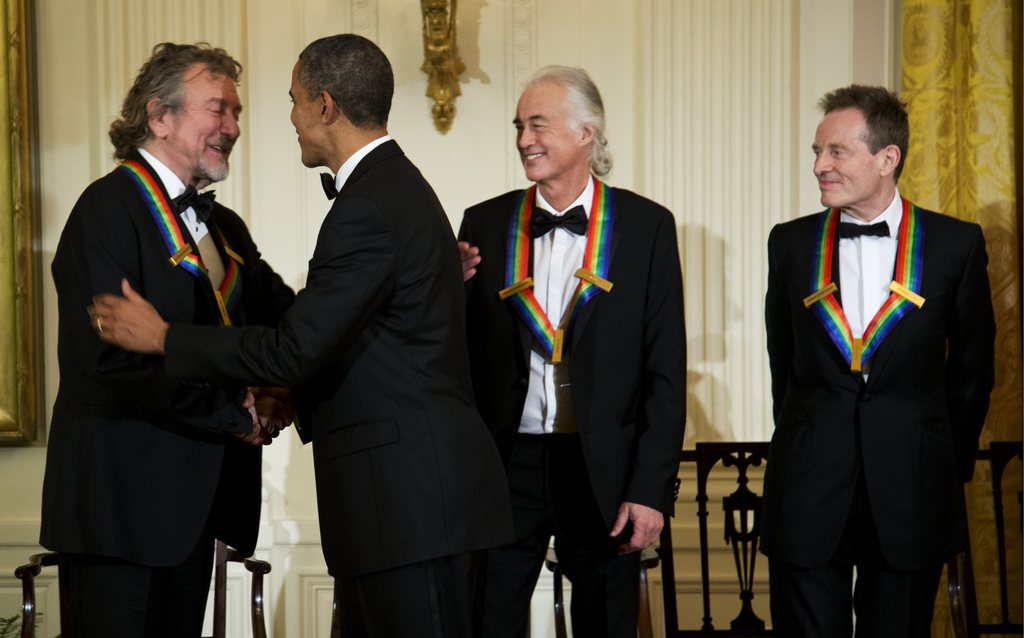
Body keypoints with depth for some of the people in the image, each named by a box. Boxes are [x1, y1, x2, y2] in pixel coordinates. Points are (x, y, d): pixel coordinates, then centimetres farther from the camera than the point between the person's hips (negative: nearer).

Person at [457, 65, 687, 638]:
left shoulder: (645, 225, -1)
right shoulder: (485, 224, 5)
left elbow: (666, 372, -3)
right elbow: (464, 354, 9)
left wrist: (651, 488, -7)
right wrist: (452, 290, -10)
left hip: (603, 471, -1)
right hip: (505, 463, 2)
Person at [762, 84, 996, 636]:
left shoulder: (956, 244, -1)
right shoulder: (791, 243, 4)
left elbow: (971, 368, 6)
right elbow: (783, 361, 12)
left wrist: (952, 463, 8)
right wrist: (803, 450, 11)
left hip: (913, 494, -1)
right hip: (808, 492, 1)